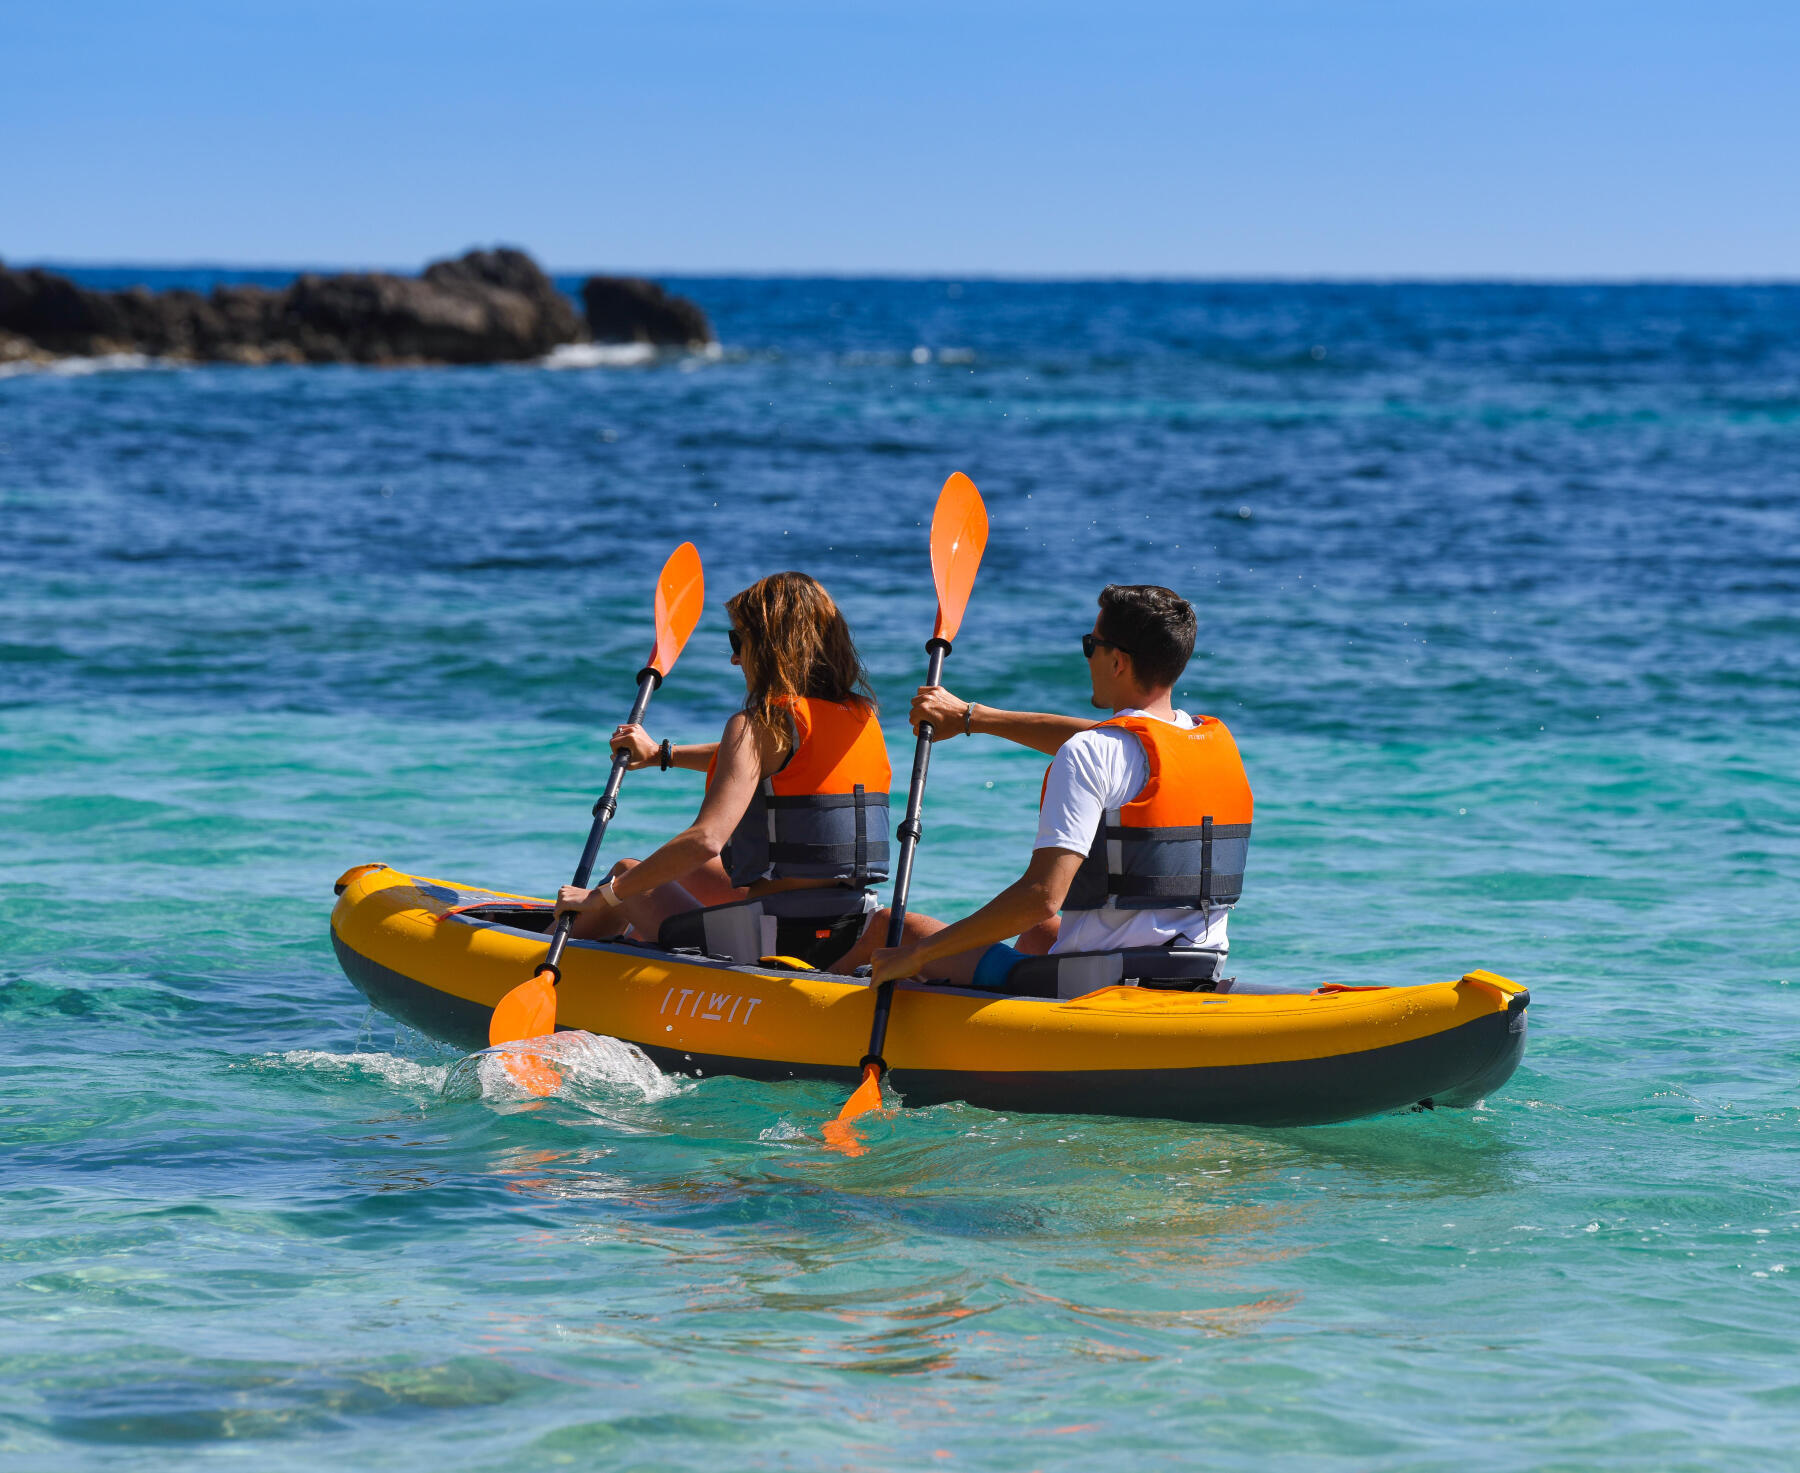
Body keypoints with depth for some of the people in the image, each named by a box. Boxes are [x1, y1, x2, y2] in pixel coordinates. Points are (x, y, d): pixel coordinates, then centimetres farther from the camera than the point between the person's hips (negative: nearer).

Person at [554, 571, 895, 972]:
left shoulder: (758, 725, -14)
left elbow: (706, 839, -25)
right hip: (850, 937, 7)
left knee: (626, 872, 22)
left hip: (771, 939, -7)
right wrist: (662, 754, 38)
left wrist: (603, 895, -14)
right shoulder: (864, 717, 9)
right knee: (686, 871, 33)